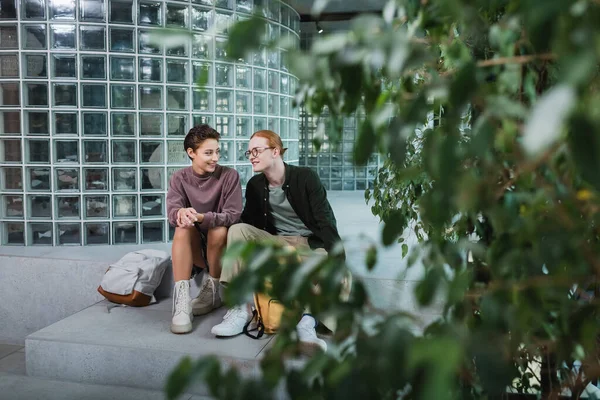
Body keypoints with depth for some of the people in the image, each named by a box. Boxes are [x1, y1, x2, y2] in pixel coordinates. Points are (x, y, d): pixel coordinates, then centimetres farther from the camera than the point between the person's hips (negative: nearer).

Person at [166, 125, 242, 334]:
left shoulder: (229, 176, -12)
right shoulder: (180, 178, -4)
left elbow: (233, 215, -21)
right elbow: (171, 211, -17)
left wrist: (201, 218, -38)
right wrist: (181, 212, -43)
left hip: (223, 245, -1)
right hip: (195, 246, 2)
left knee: (219, 230, -32)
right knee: (182, 228, -27)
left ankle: (212, 290, -9)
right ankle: (181, 299, -34)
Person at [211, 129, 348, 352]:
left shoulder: (306, 177, -9)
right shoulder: (254, 185, 5)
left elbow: (326, 221, -14)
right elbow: (249, 223, 9)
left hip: (311, 244, -4)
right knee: (238, 230, -22)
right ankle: (240, 308, -25)